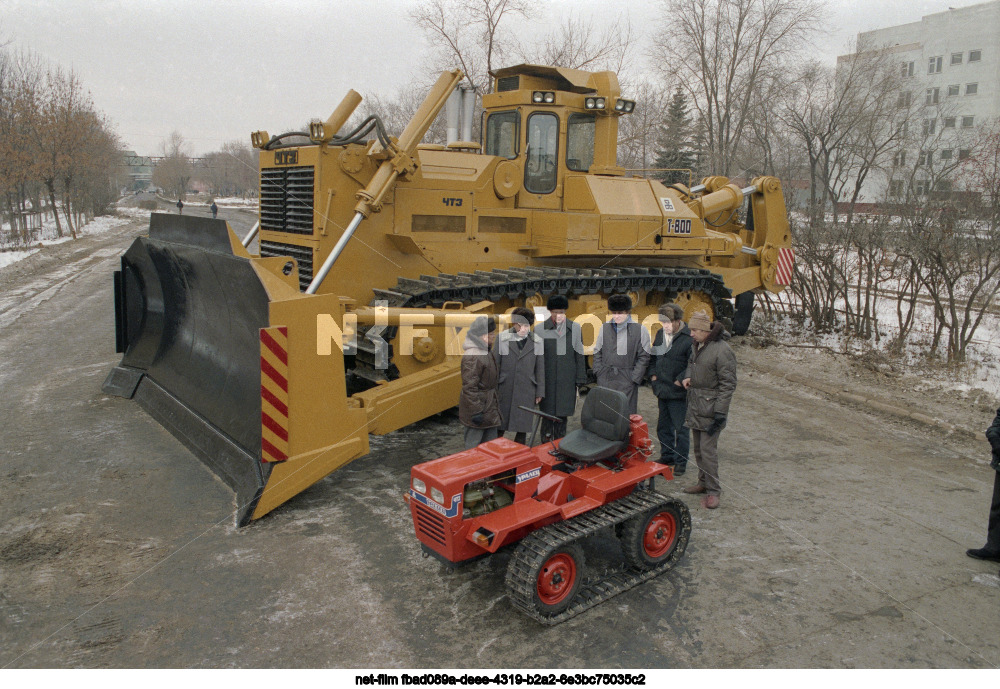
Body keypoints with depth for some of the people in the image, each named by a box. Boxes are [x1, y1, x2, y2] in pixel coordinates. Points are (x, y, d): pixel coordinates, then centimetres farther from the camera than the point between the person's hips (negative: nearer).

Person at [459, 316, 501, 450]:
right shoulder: (472, 356, -21)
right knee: (473, 448, 0)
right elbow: (469, 387, -23)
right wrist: (476, 411, -22)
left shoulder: (485, 352, 12)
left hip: (490, 408, 10)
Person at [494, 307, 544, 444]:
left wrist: (540, 392, 5)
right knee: (500, 424, 9)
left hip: (526, 391, 1)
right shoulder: (503, 338, -4)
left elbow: (540, 368, 5)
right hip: (505, 390, -1)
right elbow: (495, 365, -1)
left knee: (523, 425, 6)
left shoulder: (536, 341, 1)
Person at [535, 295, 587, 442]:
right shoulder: (540, 329, -1)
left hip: (567, 383, 1)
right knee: (547, 414, 3)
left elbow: (580, 356, 7)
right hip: (547, 382, -1)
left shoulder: (575, 328, 4)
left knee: (562, 415, 8)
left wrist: (580, 380, 4)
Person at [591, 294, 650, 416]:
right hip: (605, 379, 3)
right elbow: (597, 353, 16)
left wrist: (634, 378, -6)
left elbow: (644, 357, 0)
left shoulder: (640, 330, -1)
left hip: (627, 380, -3)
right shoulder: (604, 328, 10)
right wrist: (598, 372, 5)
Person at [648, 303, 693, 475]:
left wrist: (679, 381, -18)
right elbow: (653, 357, 21)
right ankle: (667, 457, 32)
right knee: (663, 427, 17)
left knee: (681, 428, 4)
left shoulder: (689, 339, -15)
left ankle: (681, 461, 16)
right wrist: (653, 375, 8)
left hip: (678, 393, -7)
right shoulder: (660, 334, 9)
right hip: (662, 391, 7)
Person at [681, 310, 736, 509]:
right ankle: (703, 482, 30)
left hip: (710, 408, -8)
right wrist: (687, 376, 3)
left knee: (708, 450, -7)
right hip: (695, 406, 8)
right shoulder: (696, 345, 8)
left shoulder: (722, 350, -18)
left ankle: (713, 491, 4)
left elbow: (727, 384, -16)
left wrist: (720, 413, -18)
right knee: (697, 448, 16)